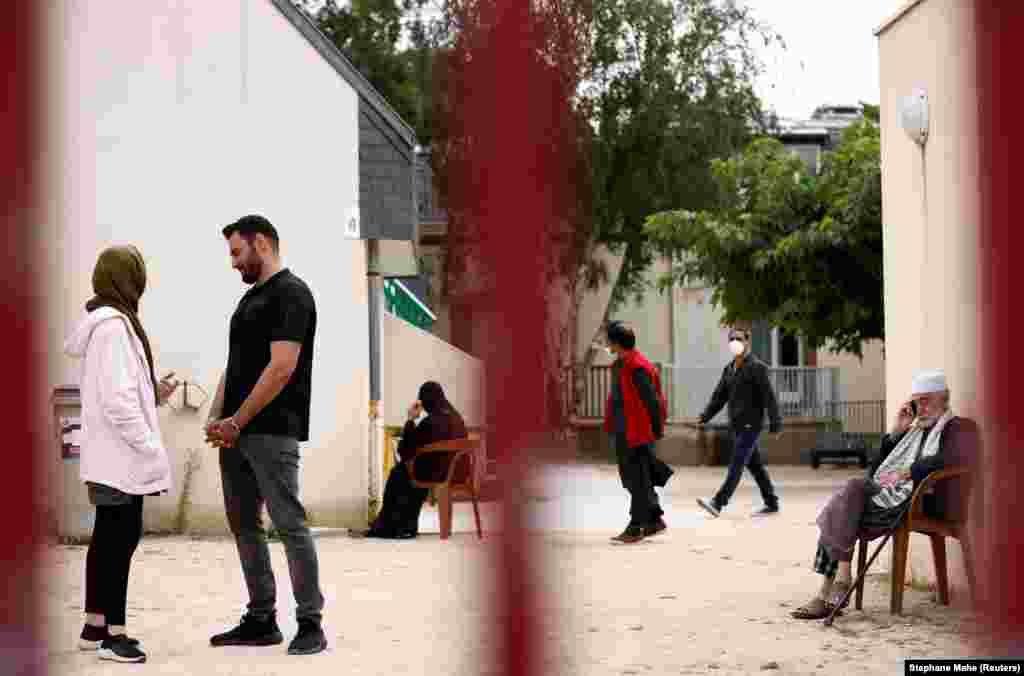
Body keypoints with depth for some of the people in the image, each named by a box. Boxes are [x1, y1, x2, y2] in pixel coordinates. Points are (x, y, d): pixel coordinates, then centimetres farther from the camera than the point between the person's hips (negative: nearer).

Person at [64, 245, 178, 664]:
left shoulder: (107, 321, 13)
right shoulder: (114, 324, -17)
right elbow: (117, 399, -22)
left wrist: (155, 392, 8)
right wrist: (149, 447, -17)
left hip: (111, 454, 10)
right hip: (121, 454, -10)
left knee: (108, 536, 15)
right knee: (121, 536, -5)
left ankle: (95, 626, 22)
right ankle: (113, 634, 0)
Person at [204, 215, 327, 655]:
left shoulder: (290, 293, -9)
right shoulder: (251, 297, 20)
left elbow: (282, 367, -17)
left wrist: (236, 422, -15)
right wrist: (216, 417, 5)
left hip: (273, 433, -10)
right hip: (237, 434, 10)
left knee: (289, 524, -7)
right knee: (243, 525, 11)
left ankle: (310, 623, -2)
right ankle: (261, 620, 17)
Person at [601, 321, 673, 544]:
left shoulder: (637, 368, -19)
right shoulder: (619, 365, 11)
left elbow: (653, 400, -17)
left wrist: (657, 430, -9)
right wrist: (611, 428, 18)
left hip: (636, 433, -10)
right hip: (622, 433, 10)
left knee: (638, 481, -2)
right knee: (632, 479, 14)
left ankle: (636, 527, 3)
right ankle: (654, 520, 22)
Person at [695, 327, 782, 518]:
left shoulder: (757, 367, -8)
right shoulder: (729, 368, 14)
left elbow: (769, 396, -13)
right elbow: (719, 395, 13)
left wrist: (775, 423, -19)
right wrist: (705, 417, 0)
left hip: (751, 425, -8)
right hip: (737, 425, 8)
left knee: (736, 465, -12)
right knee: (754, 465, 12)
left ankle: (718, 503, -19)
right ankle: (771, 504, 20)